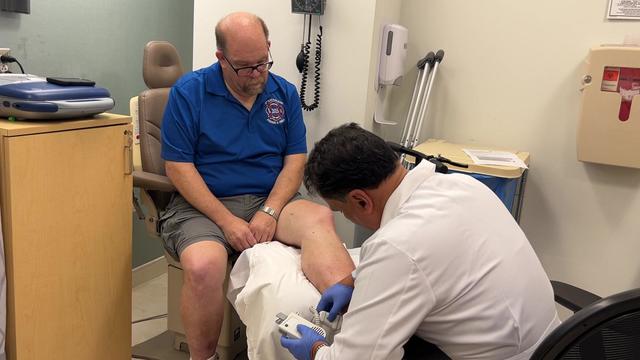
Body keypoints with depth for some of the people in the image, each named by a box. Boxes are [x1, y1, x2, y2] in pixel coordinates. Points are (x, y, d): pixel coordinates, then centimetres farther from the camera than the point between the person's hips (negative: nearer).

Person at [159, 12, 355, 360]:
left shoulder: (284, 92, 8)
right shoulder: (189, 91, -2)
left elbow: (296, 159, 4)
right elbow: (178, 167, -6)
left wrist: (270, 212, -14)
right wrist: (227, 220, -16)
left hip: (270, 200, 3)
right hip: (203, 205, -2)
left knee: (320, 219, -29)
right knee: (204, 266, -33)